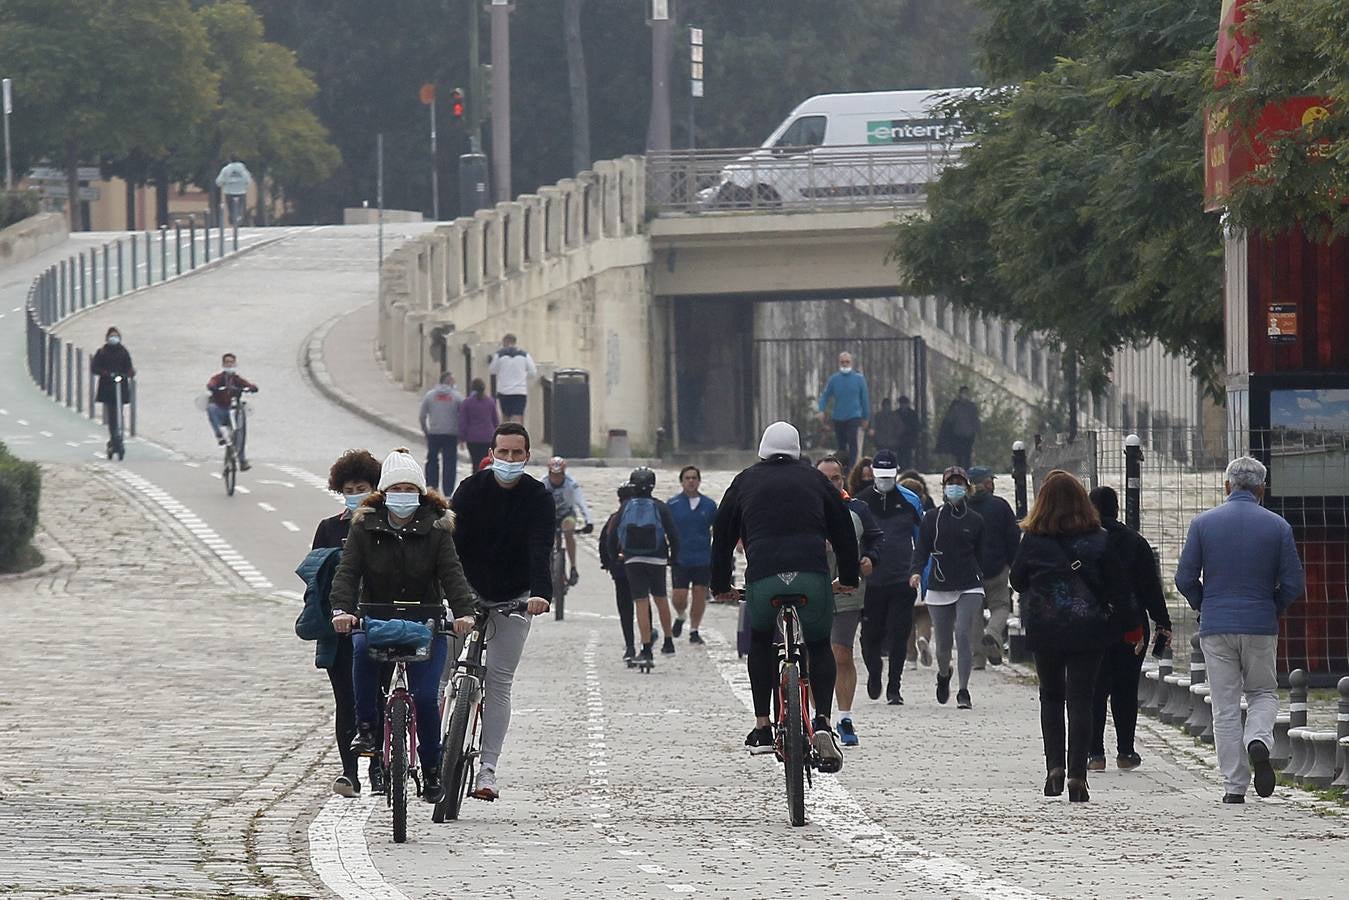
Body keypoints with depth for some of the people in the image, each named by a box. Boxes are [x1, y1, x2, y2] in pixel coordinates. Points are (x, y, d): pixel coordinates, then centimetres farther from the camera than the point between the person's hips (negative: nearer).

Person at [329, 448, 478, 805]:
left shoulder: (435, 528, 3)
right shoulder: (365, 526, 3)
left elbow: (451, 573, -7)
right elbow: (347, 571, -6)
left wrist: (463, 611, -25)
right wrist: (342, 609, -25)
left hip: (425, 621, 0)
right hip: (376, 617, 0)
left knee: (426, 697, -11)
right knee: (362, 649, -35)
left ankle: (432, 771, 6)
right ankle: (366, 726, -21)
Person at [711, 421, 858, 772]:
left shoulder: (745, 482, 20)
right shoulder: (814, 480, 19)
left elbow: (723, 534, 23)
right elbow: (843, 529, 22)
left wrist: (721, 584, 32)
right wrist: (849, 578, 33)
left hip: (763, 577, 0)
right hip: (813, 577, 0)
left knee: (760, 644, 24)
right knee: (819, 646, 16)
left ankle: (762, 727, 16)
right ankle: (823, 721, -5)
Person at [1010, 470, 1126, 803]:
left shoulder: (1032, 541, -6)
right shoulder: (1098, 540, -6)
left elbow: (1017, 580, 6)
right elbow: (1116, 588, -3)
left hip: (1044, 629, 1)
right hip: (1088, 628, -1)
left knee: (1051, 697, 18)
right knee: (1080, 700, 1)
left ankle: (1054, 766, 8)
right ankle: (1077, 774, -8)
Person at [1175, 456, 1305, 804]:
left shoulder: (1203, 523, -2)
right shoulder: (1277, 527, -2)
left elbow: (1185, 578, -3)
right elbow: (1294, 582, -4)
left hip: (1216, 627, 0)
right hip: (1261, 627, 0)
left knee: (1225, 709, 5)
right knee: (1263, 693, 18)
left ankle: (1235, 786, 4)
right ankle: (1259, 741, -13)